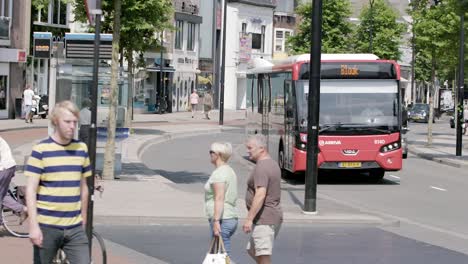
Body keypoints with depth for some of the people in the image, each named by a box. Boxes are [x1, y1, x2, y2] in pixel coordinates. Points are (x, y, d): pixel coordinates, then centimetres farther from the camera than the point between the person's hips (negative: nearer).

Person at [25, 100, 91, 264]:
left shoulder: (81, 149, 8)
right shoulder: (41, 150, -6)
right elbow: (31, 190, -8)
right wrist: (33, 226, -15)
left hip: (75, 228, 4)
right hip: (46, 227, -3)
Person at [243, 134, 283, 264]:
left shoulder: (261, 168, -18)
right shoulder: (273, 164, 14)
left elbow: (260, 195, -27)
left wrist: (249, 219, -26)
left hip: (264, 219, -11)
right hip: (273, 216, 11)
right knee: (252, 250, 19)